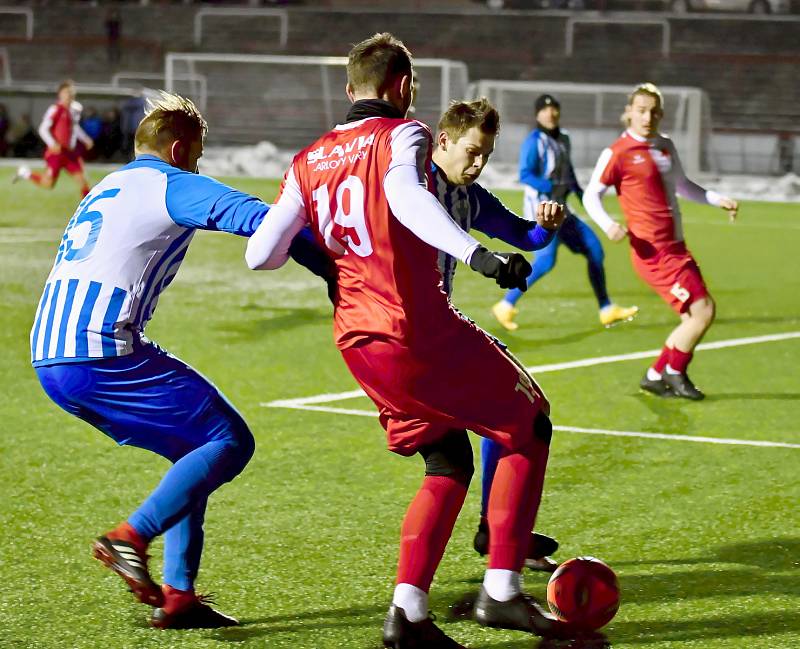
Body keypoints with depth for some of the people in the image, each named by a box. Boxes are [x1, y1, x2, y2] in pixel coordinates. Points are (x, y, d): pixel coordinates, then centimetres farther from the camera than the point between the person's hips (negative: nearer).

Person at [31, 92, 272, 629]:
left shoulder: (103, 190, 27)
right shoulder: (171, 185, 1)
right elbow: (259, 219, -10)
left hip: (49, 358, 9)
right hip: (101, 353, -9)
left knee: (196, 451, 16)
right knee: (230, 441, -3)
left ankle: (178, 597, 9)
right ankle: (131, 538, -15)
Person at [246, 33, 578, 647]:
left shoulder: (308, 163, 13)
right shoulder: (402, 134, -5)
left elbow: (260, 254, 6)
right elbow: (404, 194, -28)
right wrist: (477, 254, -39)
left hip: (357, 340, 7)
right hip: (420, 331, -7)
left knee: (449, 463, 18)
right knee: (529, 428, 9)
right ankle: (502, 591, 2)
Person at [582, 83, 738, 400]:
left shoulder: (665, 146, 14)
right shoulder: (618, 153, -9)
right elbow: (591, 195, -6)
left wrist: (718, 199, 19)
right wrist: (608, 225, -24)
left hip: (675, 248, 8)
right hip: (653, 251, -8)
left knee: (695, 317, 9)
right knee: (702, 309, -12)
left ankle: (655, 376, 20)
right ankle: (675, 373, 5)